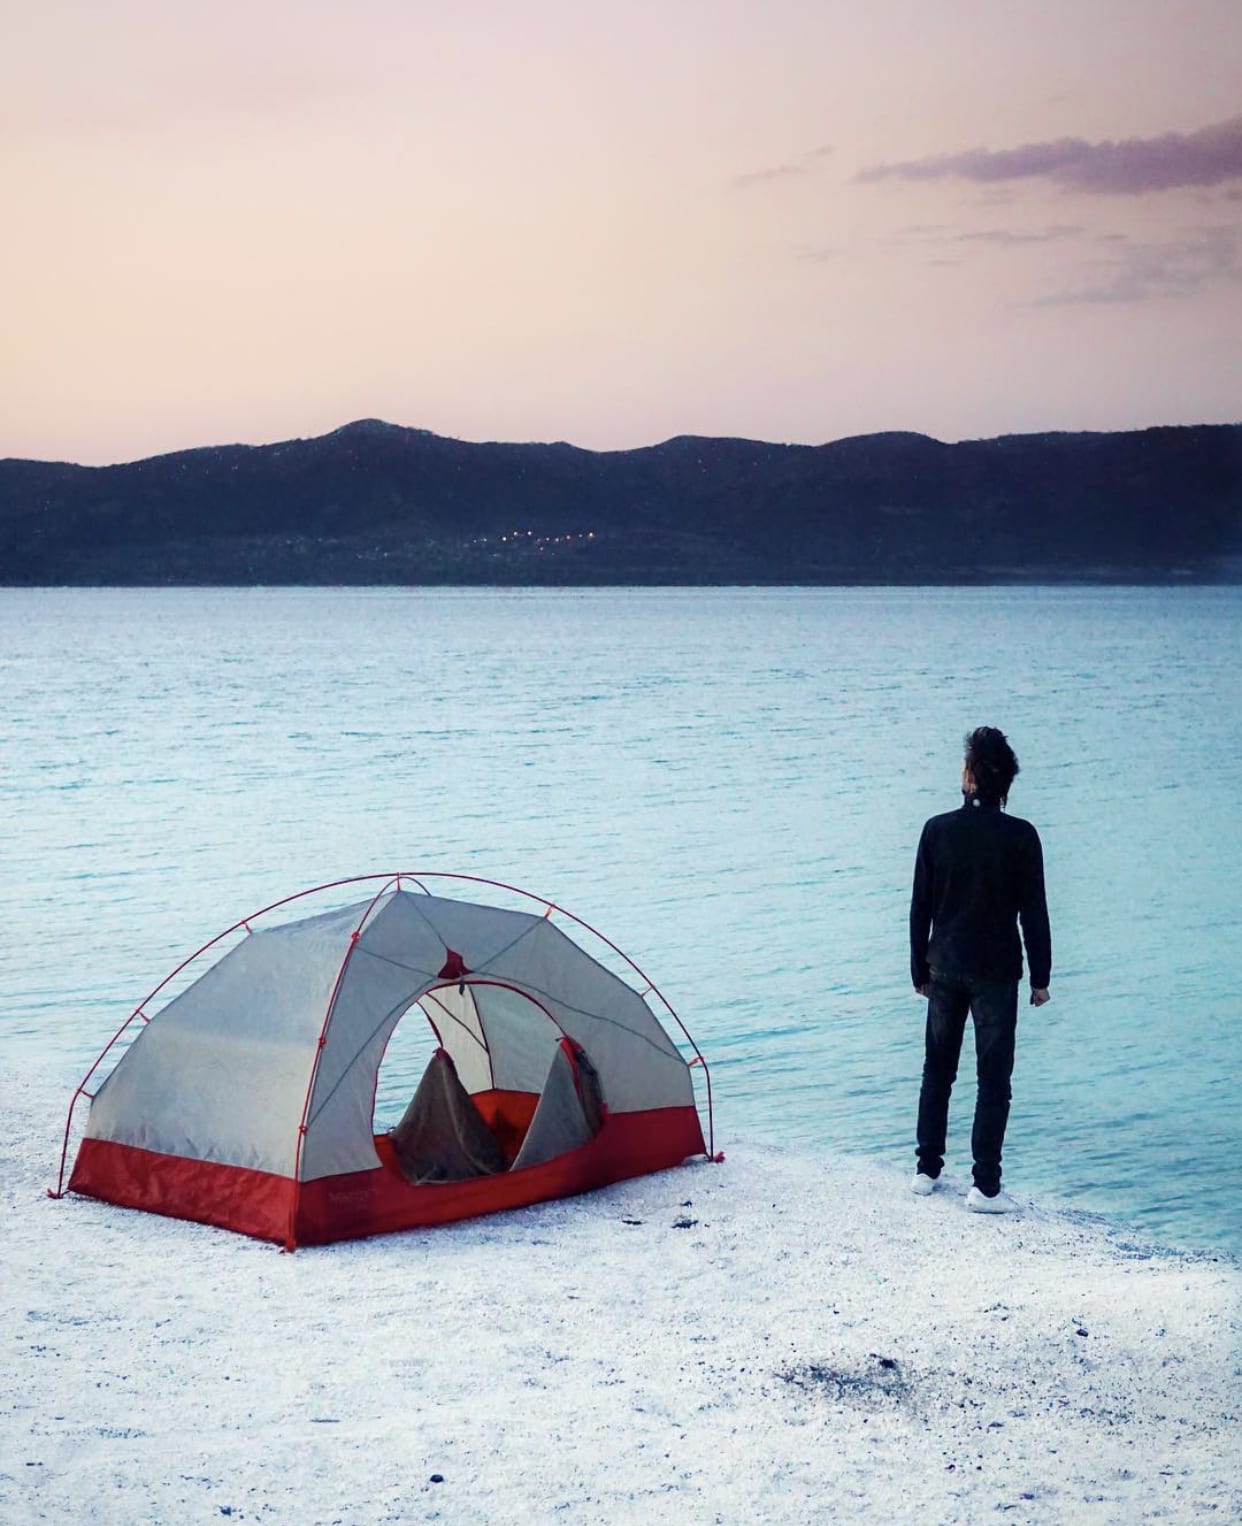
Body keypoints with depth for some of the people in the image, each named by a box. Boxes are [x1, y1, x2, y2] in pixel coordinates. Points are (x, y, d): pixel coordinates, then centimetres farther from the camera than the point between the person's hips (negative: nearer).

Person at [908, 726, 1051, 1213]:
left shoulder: (938, 830, -3)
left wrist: (921, 970, 12)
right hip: (996, 973, -3)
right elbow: (1033, 912, -8)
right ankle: (985, 1186, 0)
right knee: (993, 1078, 2)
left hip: (945, 970, 3)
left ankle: (927, 1170, 21)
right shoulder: (1020, 837, -10)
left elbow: (920, 907, 2)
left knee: (937, 1071, 16)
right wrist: (1040, 977, 1)